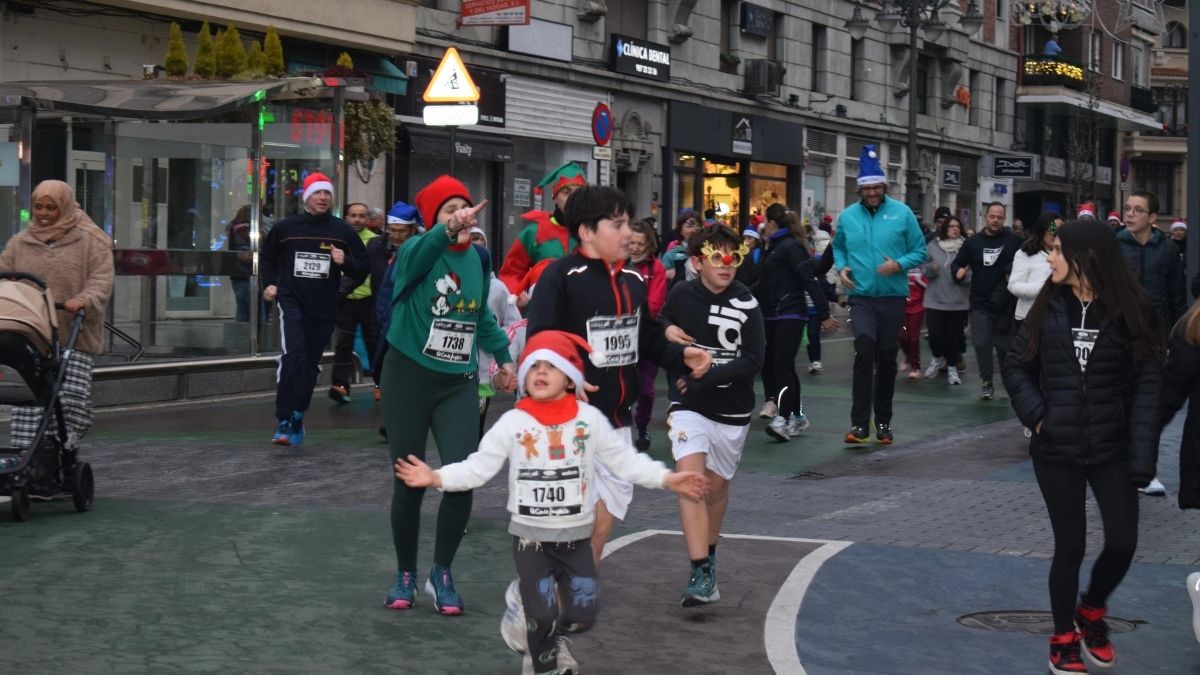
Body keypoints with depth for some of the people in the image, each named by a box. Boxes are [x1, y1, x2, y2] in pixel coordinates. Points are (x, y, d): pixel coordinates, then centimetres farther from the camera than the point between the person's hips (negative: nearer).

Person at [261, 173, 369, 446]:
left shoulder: (343, 231, 2)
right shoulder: (285, 227, 1)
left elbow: (363, 269, 6)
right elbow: (268, 257, 19)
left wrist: (344, 262, -13)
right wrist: (269, 283, 5)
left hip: (324, 308, 2)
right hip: (291, 302, -2)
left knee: (311, 364, 10)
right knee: (292, 356, -21)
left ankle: (297, 419, 26)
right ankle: (284, 422, -17)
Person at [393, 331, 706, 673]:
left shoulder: (590, 419, -3)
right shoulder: (512, 423, -5)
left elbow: (626, 460, 1)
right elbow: (478, 466, -4)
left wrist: (667, 478, -6)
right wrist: (436, 477, -16)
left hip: (576, 536, 1)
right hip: (530, 535, -1)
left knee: (583, 616, 1)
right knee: (542, 616, -5)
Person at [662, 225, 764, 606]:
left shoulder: (747, 304, -8)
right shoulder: (680, 296, -4)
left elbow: (752, 361, -13)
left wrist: (705, 376, -21)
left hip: (732, 410, 1)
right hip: (689, 406, -1)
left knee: (716, 485, 14)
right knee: (689, 476, -19)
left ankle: (708, 554, 40)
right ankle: (701, 574, -23)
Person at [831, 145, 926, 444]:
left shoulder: (902, 213, -3)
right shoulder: (848, 216, 3)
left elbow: (919, 251, 2)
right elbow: (838, 248, 19)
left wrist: (899, 265, -16)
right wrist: (841, 267, 0)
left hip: (893, 297, 0)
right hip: (861, 296, 0)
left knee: (887, 358, 10)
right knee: (864, 353, -16)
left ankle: (883, 422, 22)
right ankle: (859, 423, -15)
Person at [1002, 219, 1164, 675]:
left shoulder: (1129, 310, -7)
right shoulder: (1048, 308, 0)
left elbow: (1147, 386, -9)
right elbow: (1016, 366, 8)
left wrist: (1142, 456, -15)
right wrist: (1036, 413, -9)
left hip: (1112, 450, -1)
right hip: (1057, 450, 1)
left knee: (1122, 543, -2)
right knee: (1070, 546, 4)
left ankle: (1092, 610, 29)